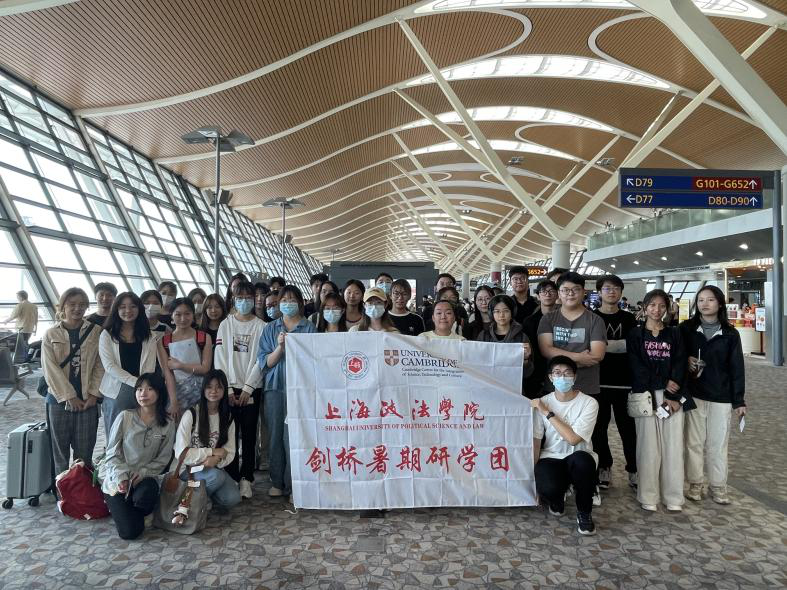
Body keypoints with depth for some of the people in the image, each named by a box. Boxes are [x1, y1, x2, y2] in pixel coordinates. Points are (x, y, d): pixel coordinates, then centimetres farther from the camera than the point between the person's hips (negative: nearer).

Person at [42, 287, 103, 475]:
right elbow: (51, 368, -4)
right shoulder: (51, 335, 3)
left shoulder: (96, 332, 4)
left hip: (87, 400, 0)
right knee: (60, 450, 7)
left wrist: (94, 394, -7)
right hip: (59, 400, 0)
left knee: (85, 452, 3)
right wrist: (69, 396, -10)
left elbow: (100, 365, 2)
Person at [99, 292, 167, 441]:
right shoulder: (107, 335, 7)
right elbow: (109, 366, -4)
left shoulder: (149, 336, 11)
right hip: (115, 393, -1)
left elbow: (149, 367, 4)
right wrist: (136, 382, -14)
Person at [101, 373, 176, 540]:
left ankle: (135, 512, 2)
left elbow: (162, 459, 1)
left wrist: (142, 473, -15)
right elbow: (112, 453, -3)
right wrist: (121, 477, -17)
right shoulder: (125, 417, -6)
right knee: (129, 531, -16)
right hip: (117, 480, -1)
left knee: (147, 494, -36)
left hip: (145, 478, 1)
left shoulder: (167, 425, -2)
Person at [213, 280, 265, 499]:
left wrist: (247, 388, -9)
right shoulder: (226, 325, 6)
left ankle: (246, 479, 13)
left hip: (251, 389, -1)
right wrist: (228, 389, -6)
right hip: (229, 388, 1)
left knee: (249, 434, 3)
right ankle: (232, 478, 12)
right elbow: (220, 358, 1)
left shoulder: (261, 326, 2)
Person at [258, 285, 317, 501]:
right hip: (275, 387, 3)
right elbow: (264, 362, 4)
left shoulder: (309, 328, 4)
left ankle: (294, 483, 6)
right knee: (275, 434, 5)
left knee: (293, 434, -6)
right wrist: (280, 348, -11)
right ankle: (277, 482, 17)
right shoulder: (270, 329, 12)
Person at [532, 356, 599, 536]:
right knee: (547, 489, -32)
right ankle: (557, 499, 11)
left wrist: (548, 413, -18)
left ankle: (584, 512, -9)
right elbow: (535, 441, -1)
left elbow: (573, 439, -19)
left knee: (581, 459, -38)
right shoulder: (542, 403, -3)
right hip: (551, 458, 1)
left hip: (577, 458, -1)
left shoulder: (589, 403, -10)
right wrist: (532, 473, -8)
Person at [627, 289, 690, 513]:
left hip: (673, 396, 2)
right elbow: (637, 367, -4)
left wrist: (673, 397, -10)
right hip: (646, 395, -2)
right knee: (648, 445, -1)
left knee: (673, 444, 2)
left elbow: (680, 365, 2)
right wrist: (664, 384, -13)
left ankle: (673, 496, 13)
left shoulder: (674, 334, 10)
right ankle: (648, 496, 8)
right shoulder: (636, 335, 4)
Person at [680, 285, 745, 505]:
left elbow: (736, 368, 2)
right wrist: (686, 361, -13)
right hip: (693, 394, 0)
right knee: (694, 442, 7)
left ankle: (718, 486, 21)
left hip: (721, 396, 0)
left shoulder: (730, 334, 1)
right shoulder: (686, 328, 0)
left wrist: (739, 400, -1)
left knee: (718, 443, 8)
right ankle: (695, 483, 19)